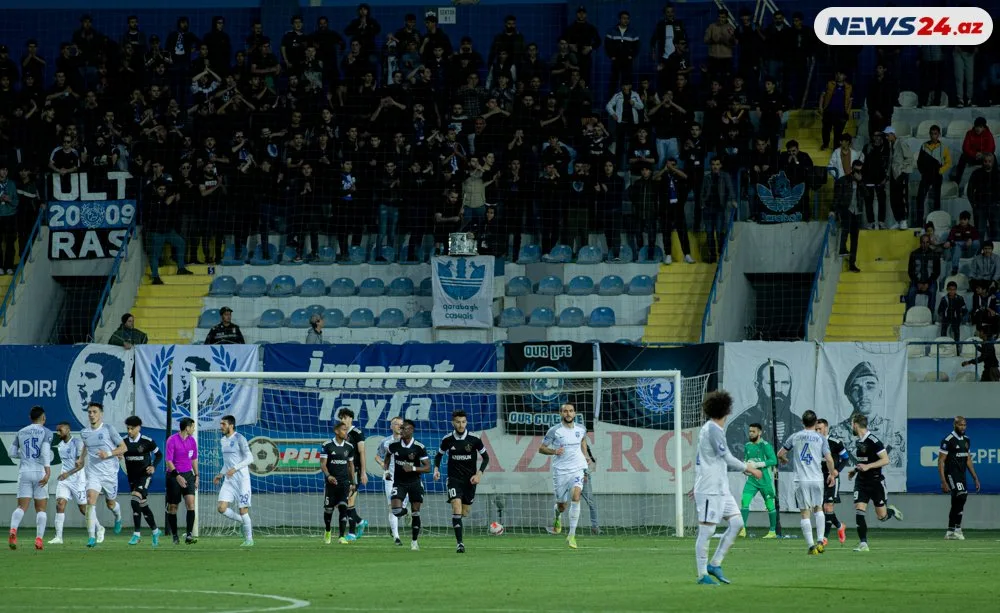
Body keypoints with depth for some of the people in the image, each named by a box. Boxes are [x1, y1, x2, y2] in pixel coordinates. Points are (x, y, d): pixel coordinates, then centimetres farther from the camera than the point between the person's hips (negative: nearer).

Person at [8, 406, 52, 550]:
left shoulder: (20, 432, 13)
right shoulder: (46, 432, 0)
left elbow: (12, 453, 13)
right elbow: (45, 451, -15)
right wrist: (48, 472, -22)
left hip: (24, 472, 3)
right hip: (39, 472, -3)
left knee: (21, 506, -1)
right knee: (41, 508, 7)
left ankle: (13, 530, -28)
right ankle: (39, 539, -3)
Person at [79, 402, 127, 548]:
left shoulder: (108, 429, -6)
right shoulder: (84, 433, 6)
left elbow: (123, 447, -4)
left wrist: (109, 454, -18)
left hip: (109, 473, -2)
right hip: (92, 474, 2)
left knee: (111, 503, 14)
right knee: (90, 501, -19)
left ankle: (118, 517, 53)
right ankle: (91, 538, -23)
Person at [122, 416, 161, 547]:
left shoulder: (147, 441, -10)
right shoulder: (124, 442, 0)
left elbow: (159, 454, 2)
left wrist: (153, 466, -13)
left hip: (144, 476, -5)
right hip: (132, 477, 5)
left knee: (135, 501, -23)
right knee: (143, 506, 10)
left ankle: (137, 533, -19)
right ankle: (155, 531, 25)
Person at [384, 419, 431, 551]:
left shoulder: (419, 447, -12)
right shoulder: (394, 445, -5)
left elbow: (428, 468, -12)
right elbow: (388, 455, 20)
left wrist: (413, 468, -25)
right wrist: (386, 469, 8)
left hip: (414, 483, -1)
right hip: (399, 483, 1)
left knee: (415, 513, 3)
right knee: (396, 511, -16)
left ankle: (414, 541, 17)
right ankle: (406, 512, 22)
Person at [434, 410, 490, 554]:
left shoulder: (474, 439, -7)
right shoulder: (447, 440, -4)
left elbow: (485, 457, 3)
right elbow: (439, 455, 13)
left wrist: (479, 474, -9)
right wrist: (436, 469, -5)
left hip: (470, 480, 1)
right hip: (454, 479, -1)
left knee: (465, 513, 8)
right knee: (456, 508, -19)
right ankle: (459, 543, -19)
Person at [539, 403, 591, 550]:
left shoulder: (581, 429, 2)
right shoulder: (554, 431, -7)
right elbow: (541, 449, -2)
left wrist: (585, 457, 21)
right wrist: (554, 451, -19)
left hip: (577, 469, 1)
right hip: (560, 471, -1)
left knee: (575, 497, -22)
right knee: (562, 506, 7)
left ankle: (571, 535, -18)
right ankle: (557, 515, 49)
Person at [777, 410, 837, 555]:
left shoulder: (795, 437, 4)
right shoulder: (821, 438, 2)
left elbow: (780, 454, 12)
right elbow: (829, 459, -2)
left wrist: (783, 460, 36)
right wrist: (832, 474, 16)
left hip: (801, 480, -1)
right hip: (817, 479, 1)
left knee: (805, 513, 1)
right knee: (818, 508, 19)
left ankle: (811, 546, -5)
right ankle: (820, 541, 11)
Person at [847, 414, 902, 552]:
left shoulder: (873, 441, -16)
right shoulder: (858, 442, 10)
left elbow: (885, 460, -19)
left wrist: (867, 466, -25)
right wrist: (855, 470, 11)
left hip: (876, 482, -6)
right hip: (861, 482, 6)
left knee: (882, 516, 1)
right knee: (859, 512, -10)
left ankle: (891, 510, 36)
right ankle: (863, 543, -8)